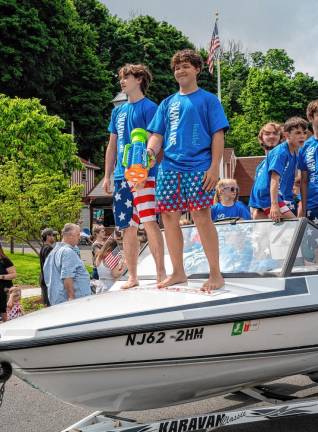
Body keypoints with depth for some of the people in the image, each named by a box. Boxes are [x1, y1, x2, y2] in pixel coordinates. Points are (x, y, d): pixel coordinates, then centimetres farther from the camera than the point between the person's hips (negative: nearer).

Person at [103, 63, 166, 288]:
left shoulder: (149, 107, -1)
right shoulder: (118, 111, 19)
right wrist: (107, 175, 15)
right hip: (121, 177, 7)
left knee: (149, 222, -15)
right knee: (128, 228, 8)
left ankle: (161, 273, -10)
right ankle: (132, 277, 14)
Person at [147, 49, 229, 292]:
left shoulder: (208, 99, 7)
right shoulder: (167, 103, 19)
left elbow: (218, 135, 0)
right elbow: (157, 135, 15)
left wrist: (214, 167, -11)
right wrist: (150, 150, -8)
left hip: (199, 168, -5)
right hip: (170, 168, 5)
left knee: (202, 217, -10)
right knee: (169, 219, 4)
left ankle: (216, 275, -1)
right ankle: (178, 273, 17)